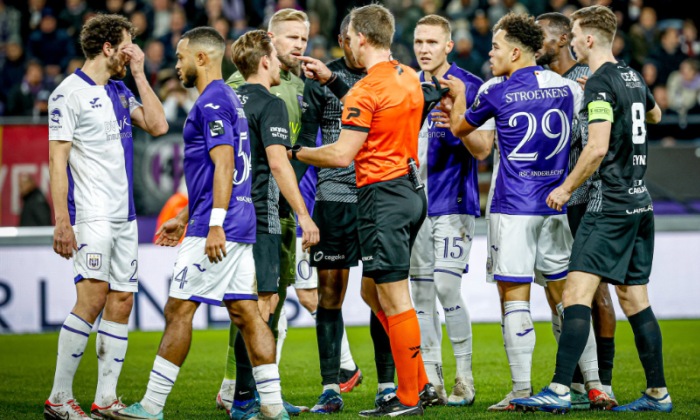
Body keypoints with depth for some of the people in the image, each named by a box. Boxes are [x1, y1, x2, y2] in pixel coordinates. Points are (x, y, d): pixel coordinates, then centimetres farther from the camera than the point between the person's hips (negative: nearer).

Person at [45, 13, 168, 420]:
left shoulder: (120, 90, 16)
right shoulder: (70, 93, -7)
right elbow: (58, 160, -10)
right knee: (93, 298, -15)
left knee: (122, 302, 4)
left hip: (124, 215, 8)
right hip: (91, 215, -8)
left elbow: (157, 125, 9)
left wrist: (139, 74, 8)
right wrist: (62, 222, -16)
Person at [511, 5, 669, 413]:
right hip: (640, 200, 9)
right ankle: (658, 393, 13)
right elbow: (654, 115, 35)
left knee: (577, 289, -13)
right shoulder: (632, 77, 13)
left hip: (611, 204, -9)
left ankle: (560, 390, -21)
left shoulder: (600, 83, -13)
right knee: (634, 299, 11)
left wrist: (566, 188, -11)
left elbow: (597, 147, -21)